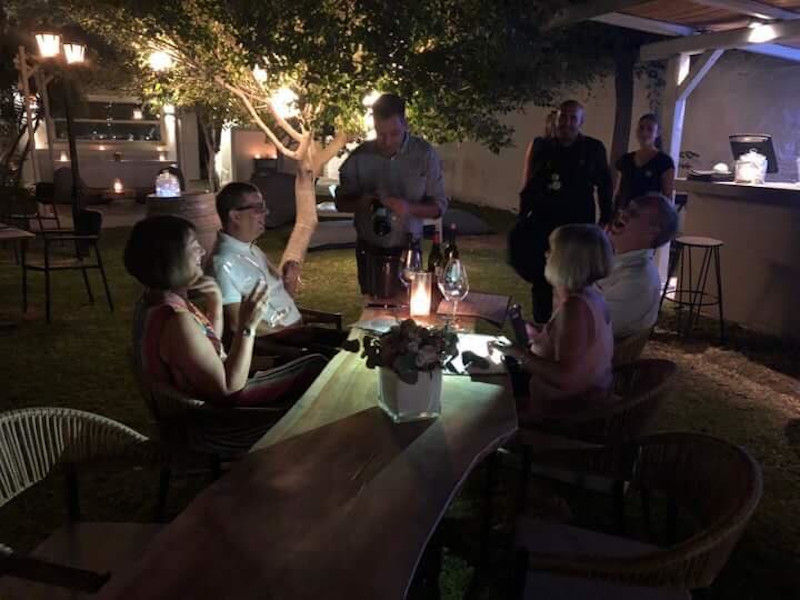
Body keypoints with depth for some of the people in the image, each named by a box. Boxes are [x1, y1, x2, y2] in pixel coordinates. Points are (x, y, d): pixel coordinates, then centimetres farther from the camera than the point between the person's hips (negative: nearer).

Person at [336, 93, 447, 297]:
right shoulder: (360, 156, -5)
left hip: (407, 250, -1)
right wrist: (360, 202, -20)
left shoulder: (425, 154, -8)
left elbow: (439, 206, -5)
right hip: (369, 251, 1)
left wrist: (409, 208, -25)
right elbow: (341, 202, 3)